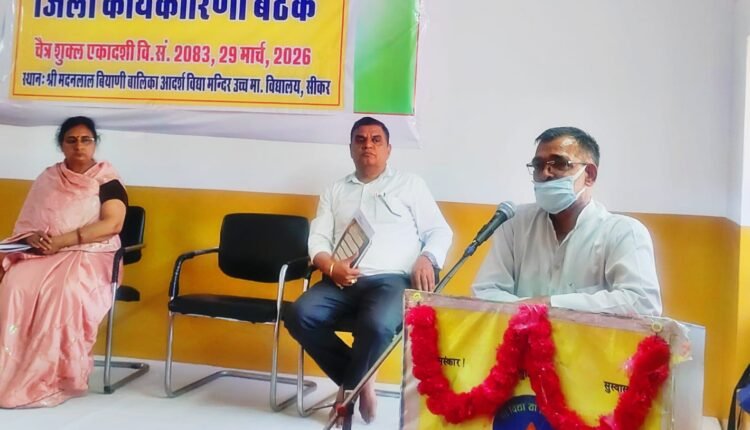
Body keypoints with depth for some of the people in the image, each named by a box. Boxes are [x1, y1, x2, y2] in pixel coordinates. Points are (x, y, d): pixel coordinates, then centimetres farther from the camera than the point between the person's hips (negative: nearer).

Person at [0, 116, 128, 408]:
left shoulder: (108, 181, 2)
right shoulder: (48, 179, 15)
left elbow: (112, 224, -13)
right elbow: (27, 222, 12)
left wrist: (62, 240, -18)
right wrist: (35, 238, -13)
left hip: (90, 257, -4)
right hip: (43, 254, 4)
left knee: (64, 292, -36)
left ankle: (52, 377, -26)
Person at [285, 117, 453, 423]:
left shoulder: (410, 184, 16)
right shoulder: (335, 190, 24)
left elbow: (440, 231, 11)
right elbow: (318, 239, 14)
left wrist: (426, 259, -11)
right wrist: (331, 266, -9)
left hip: (391, 279, -3)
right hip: (342, 281, 3)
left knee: (378, 325, -36)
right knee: (299, 316, -25)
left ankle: (348, 387, -6)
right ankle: (360, 382, -7)